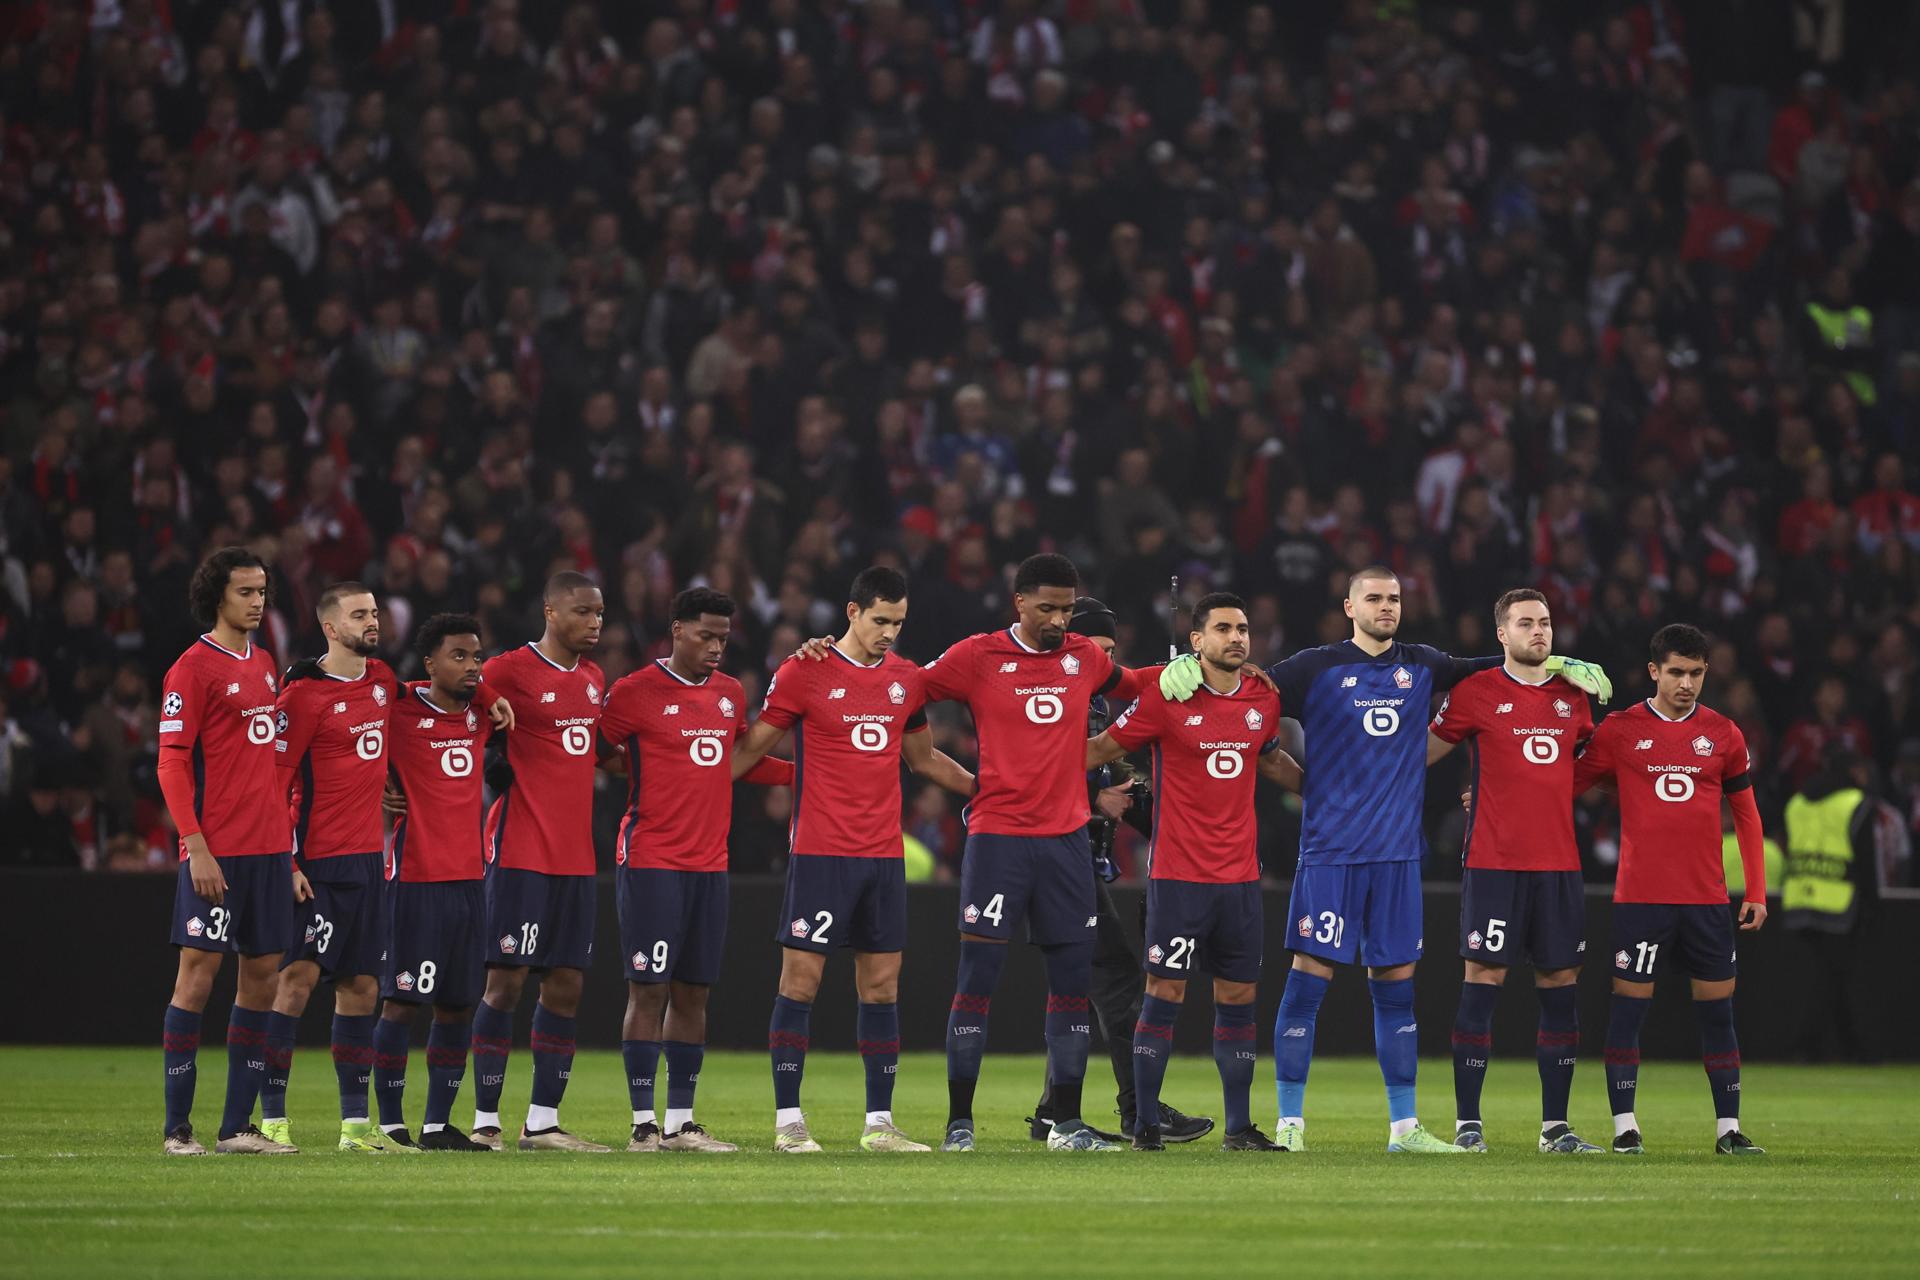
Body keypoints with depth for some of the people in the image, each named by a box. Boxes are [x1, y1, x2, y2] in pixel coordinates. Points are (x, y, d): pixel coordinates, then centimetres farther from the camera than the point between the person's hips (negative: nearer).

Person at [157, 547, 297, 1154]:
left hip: (269, 849, 8)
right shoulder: (193, 667, -7)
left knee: (263, 975, 6)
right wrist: (197, 846, -17)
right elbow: (171, 763, -11)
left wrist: (287, 836, 17)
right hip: (217, 852, -7)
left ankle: (238, 1126, 12)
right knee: (198, 973, -6)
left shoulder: (263, 664, 15)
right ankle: (177, 1128, -3)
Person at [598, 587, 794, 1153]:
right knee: (649, 989, -6)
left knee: (693, 993, 8)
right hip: (651, 862, -6)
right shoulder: (636, 692, -6)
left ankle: (680, 1122, 14)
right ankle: (644, 1123, -4)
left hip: (709, 864, 6)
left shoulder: (730, 694, 13)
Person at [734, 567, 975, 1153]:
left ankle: (879, 1123, 9)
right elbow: (751, 749, 1)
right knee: (801, 978, -5)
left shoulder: (906, 678, 10)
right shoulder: (803, 673, -5)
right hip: (820, 854, -5)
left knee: (882, 984, 5)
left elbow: (923, 758, 24)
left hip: (884, 854, 5)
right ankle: (788, 1120, 0)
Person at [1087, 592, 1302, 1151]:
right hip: (1177, 872, -5)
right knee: (1165, 993, -4)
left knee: (1238, 999, 6)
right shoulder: (1166, 696, -7)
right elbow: (1103, 747, 1)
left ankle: (1239, 1127, 12)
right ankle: (1145, 1124, 1)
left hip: (1240, 873, 5)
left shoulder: (1263, 699, 7)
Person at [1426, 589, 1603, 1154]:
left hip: (1559, 863, 5)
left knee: (1560, 985, 4)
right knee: (1483, 980, -6)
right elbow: (1420, 752, 7)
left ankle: (1555, 1126, 9)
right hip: (1494, 864, -5)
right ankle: (1467, 1123, 0)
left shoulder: (1572, 696, 12)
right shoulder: (1476, 692, -1)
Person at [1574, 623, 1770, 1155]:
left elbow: (1746, 814, 13)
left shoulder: (1723, 733, 7)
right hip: (1640, 896, -2)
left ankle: (1728, 1128, 9)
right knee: (1628, 1006, -3)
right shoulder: (1620, 730, 1)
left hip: (1708, 899, 2)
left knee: (1718, 1010, 3)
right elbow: (1567, 784, 10)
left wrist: (1756, 891, 8)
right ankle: (1625, 1127, 3)